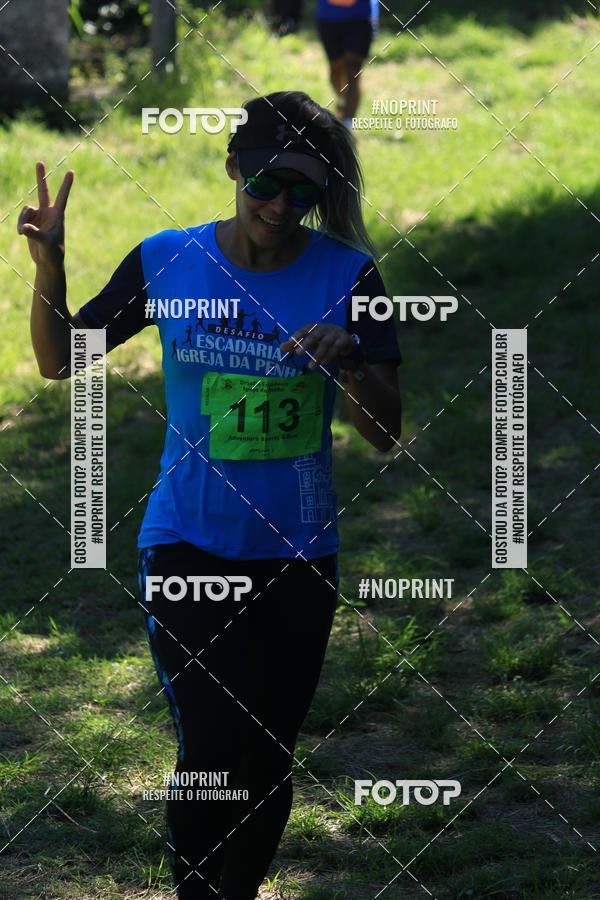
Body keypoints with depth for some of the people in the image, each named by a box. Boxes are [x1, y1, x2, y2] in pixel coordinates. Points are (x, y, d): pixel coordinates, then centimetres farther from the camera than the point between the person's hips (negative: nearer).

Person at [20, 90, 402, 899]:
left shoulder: (346, 276, -7)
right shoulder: (167, 262, -6)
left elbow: (385, 435, -7)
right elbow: (59, 360, 5)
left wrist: (346, 363, -27)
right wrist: (49, 268, -12)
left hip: (298, 557, 1)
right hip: (188, 543, -1)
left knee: (268, 762, 12)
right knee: (211, 750, -16)